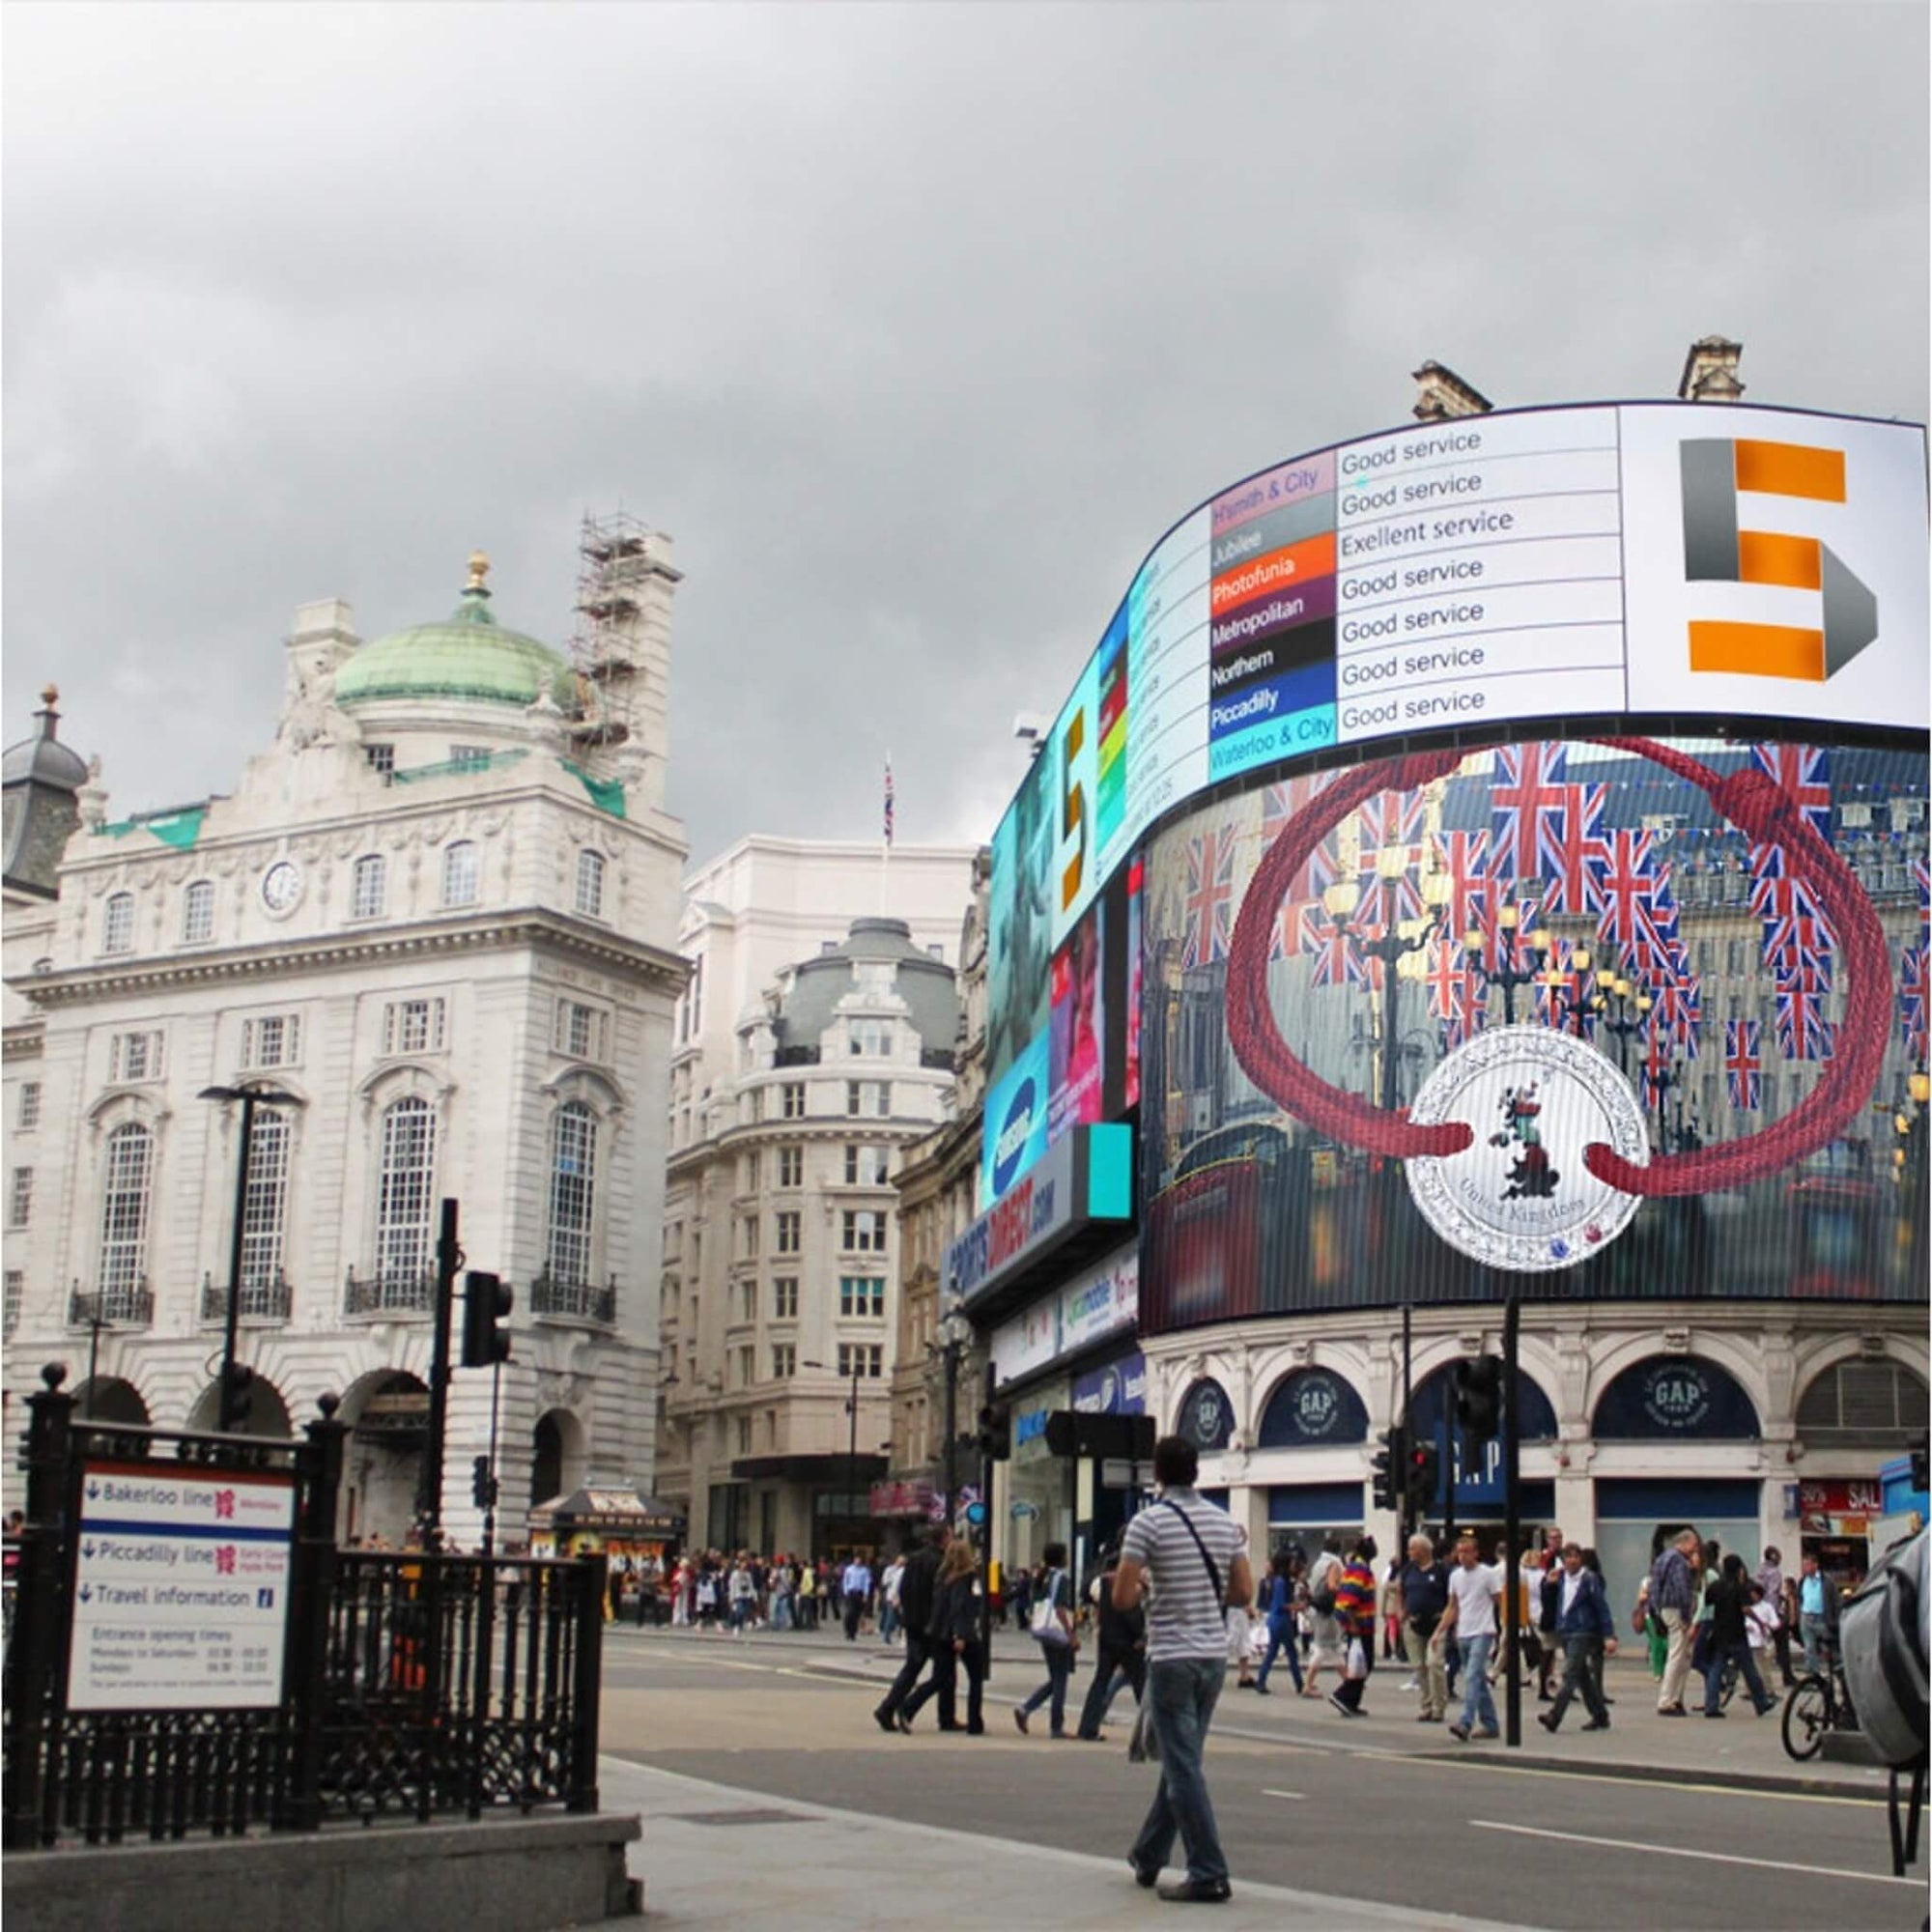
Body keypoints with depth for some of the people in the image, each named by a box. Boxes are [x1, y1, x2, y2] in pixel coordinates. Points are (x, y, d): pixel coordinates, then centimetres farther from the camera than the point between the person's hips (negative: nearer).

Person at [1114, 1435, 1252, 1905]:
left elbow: (1121, 1598, -14)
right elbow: (1244, 1593, 9)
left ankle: (1209, 1875, -5)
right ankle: (1148, 1857, 29)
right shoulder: (1224, 1522, 6)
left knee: (1183, 1767, -3)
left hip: (1171, 1658, -6)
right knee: (1180, 1761, 16)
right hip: (1214, 1655, 6)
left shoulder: (1148, 1523, -11)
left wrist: (1144, 1584, 7)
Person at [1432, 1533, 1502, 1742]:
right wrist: (1439, 1632, 10)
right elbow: (1452, 1608, 17)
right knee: (1478, 1681, 12)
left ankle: (1465, 1724, -25)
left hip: (1482, 1633, -7)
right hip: (1462, 1634, 7)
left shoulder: (1488, 1574, -7)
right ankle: (1490, 1725, 20)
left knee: (1472, 1677, -18)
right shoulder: (1455, 1576, 11)